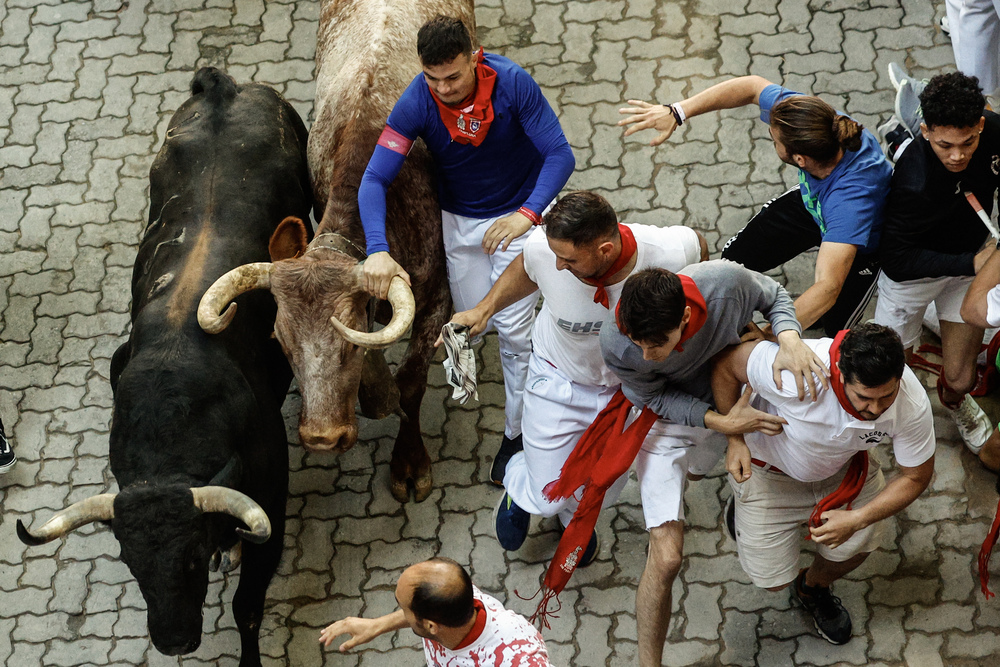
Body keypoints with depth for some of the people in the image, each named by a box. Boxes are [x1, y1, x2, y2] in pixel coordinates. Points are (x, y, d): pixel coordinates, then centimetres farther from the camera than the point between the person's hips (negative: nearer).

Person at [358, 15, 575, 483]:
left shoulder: (512, 84, -28)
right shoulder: (416, 104, -25)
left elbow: (560, 155, -24)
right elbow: (374, 180, -27)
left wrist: (527, 215, -38)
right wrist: (377, 250, -42)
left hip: (518, 213, -2)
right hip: (459, 219, 2)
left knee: (513, 329, -3)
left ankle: (516, 433, 17)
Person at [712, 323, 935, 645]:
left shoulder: (913, 404, -34)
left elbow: (916, 476, -16)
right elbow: (726, 364, -27)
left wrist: (856, 520, -26)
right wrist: (735, 439, -26)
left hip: (844, 462, 3)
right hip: (769, 464, -3)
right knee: (772, 577, -1)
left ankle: (813, 587, 31)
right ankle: (746, 510, 35)